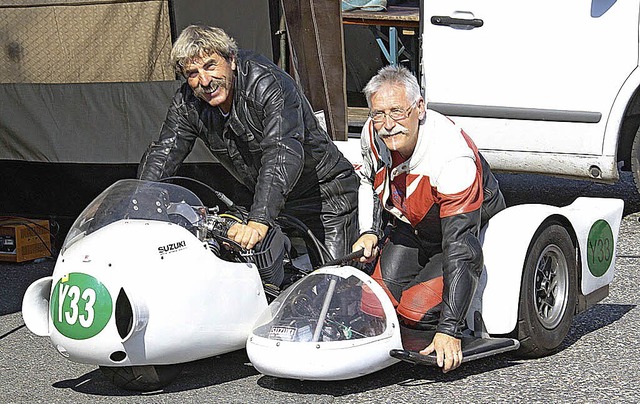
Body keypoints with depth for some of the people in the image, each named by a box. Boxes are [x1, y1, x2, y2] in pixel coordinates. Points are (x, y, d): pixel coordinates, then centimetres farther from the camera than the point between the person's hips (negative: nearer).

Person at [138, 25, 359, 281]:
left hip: (327, 196, -6)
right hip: (267, 202, 6)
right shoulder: (187, 104, -6)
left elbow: (283, 153, -41)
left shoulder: (269, 84, -28)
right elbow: (162, 153, -8)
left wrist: (259, 221, -53)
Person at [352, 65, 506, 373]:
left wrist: (449, 332, -44)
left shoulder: (453, 157, -38)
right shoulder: (373, 134, -18)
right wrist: (369, 232, -7)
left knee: (416, 311, -23)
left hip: (474, 230, -6)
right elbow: (369, 182, 10)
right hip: (412, 228, 7)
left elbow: (461, 250, -40)